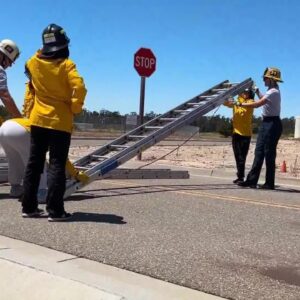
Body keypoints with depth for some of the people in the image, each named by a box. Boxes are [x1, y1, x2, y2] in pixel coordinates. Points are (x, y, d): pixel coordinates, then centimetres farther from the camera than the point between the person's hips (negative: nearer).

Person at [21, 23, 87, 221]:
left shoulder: (34, 62, 3)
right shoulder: (66, 64, -12)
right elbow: (79, 87, -23)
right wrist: (75, 108, -9)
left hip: (38, 119, 5)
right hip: (60, 121, -5)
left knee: (34, 163, 11)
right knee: (57, 165, -1)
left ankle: (29, 207, 16)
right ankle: (55, 210, -4)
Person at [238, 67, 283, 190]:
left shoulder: (274, 92, -16)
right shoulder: (271, 91, 14)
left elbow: (258, 104, -23)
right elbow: (263, 100, 33)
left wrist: (242, 104, -17)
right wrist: (257, 91, 27)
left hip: (272, 124, -10)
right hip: (266, 123, 10)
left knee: (269, 153, -6)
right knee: (259, 151, 7)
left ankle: (269, 183, 1)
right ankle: (252, 180, 9)